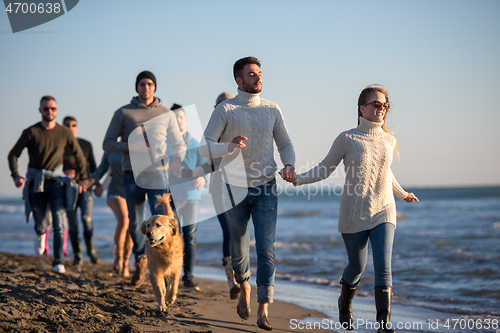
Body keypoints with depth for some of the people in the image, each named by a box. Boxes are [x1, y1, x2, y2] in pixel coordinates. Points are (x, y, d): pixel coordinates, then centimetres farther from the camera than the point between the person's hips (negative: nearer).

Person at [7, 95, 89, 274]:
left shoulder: (65, 133, 1)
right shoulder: (31, 132, -5)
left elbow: (79, 155, 14)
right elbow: (13, 154, -3)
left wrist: (84, 178, 15)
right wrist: (15, 175, -19)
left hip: (56, 181, 0)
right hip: (36, 183, 0)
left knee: (59, 222, -12)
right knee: (40, 224, 5)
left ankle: (59, 262, -8)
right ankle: (40, 233, 43)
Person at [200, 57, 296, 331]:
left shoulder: (272, 109, 6)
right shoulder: (225, 110, -4)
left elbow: (285, 144, 14)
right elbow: (204, 147, -10)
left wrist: (289, 165, -8)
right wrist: (230, 146, -29)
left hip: (266, 188, 1)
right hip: (236, 188, -1)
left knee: (266, 249, -10)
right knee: (239, 249, 10)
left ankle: (263, 310, -11)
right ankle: (244, 287, 41)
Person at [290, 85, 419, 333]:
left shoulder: (388, 140, 6)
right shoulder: (347, 139, -5)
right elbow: (324, 169, 2)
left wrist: (402, 194, 38)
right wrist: (297, 179, -13)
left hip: (383, 213, 2)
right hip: (354, 214, -2)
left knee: (383, 266, -12)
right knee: (357, 267, 9)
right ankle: (344, 307, 39)